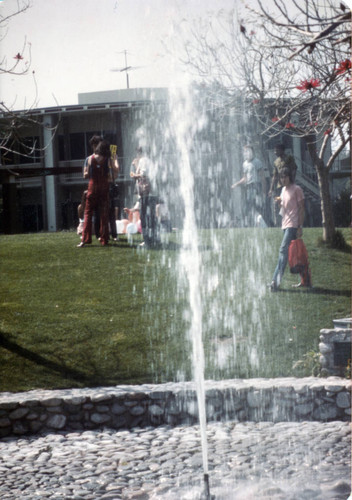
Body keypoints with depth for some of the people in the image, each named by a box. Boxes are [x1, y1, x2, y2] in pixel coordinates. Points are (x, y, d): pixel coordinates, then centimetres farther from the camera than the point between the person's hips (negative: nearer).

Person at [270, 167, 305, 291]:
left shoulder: (296, 189, -6)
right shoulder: (283, 190, 17)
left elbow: (301, 208, -8)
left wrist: (300, 227, -13)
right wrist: (279, 203, 2)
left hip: (293, 224, -8)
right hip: (285, 224, 8)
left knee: (283, 250, -16)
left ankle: (276, 280, -21)